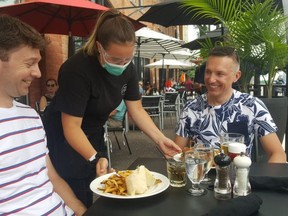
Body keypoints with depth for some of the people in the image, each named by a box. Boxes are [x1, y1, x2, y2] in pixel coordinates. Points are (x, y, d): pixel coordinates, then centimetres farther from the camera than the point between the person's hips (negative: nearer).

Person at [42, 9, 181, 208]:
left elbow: (136, 109, -4)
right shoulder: (77, 69, -29)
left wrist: (161, 139, -14)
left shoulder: (128, 69, -9)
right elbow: (71, 127, -29)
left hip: (93, 135, 6)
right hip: (62, 138, -6)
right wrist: (96, 159, -41)